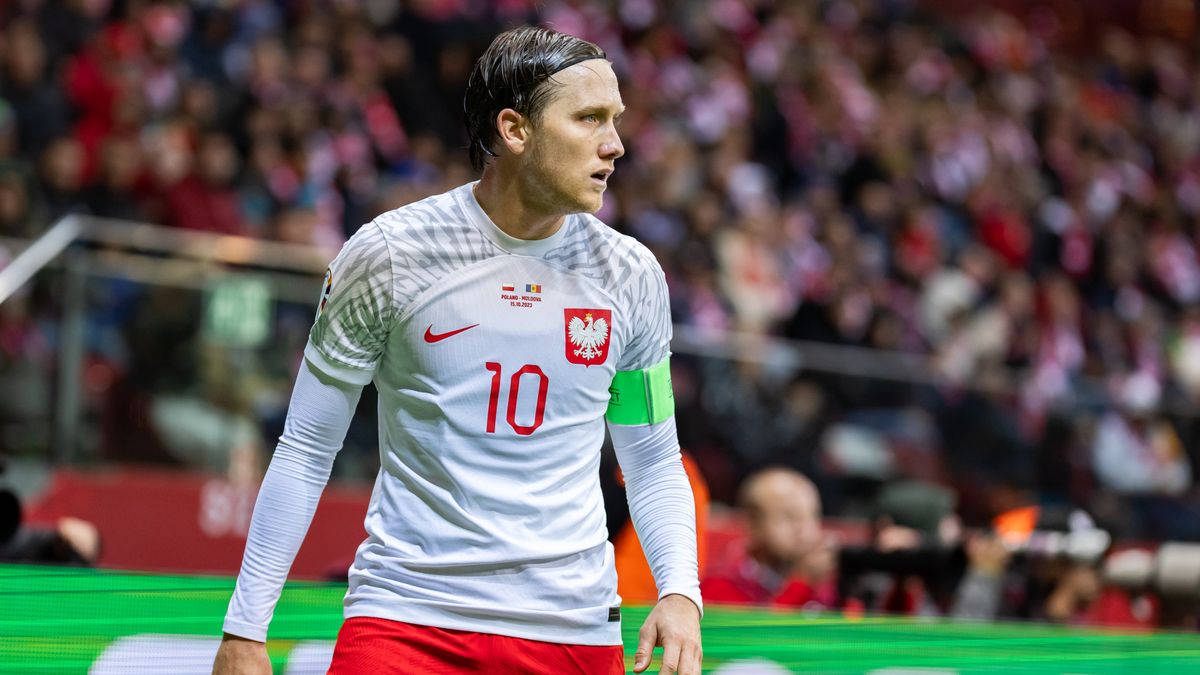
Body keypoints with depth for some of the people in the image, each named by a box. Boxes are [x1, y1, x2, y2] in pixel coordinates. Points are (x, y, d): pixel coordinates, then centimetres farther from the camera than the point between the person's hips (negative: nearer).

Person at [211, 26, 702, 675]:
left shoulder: (631, 275, 3)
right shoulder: (385, 253, -5)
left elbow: (654, 464, 13)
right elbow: (306, 450, 1)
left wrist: (680, 591, -5)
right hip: (404, 615, -2)